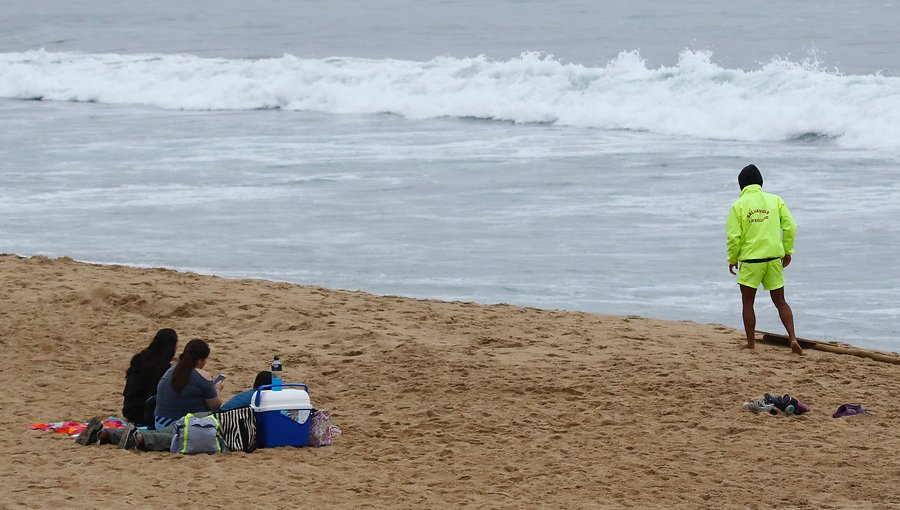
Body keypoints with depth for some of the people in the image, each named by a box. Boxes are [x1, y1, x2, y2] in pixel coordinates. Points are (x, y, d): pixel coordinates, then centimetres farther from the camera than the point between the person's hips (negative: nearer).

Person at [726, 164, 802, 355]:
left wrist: (732, 259, 6)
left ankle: (751, 343, 11)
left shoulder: (738, 205, -4)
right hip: (774, 258, 3)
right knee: (780, 302, 11)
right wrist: (787, 252, 11)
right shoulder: (775, 200, 4)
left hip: (750, 260, -3)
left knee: (748, 302, 11)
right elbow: (790, 226, 1)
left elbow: (734, 236, -8)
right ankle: (793, 339, -4)